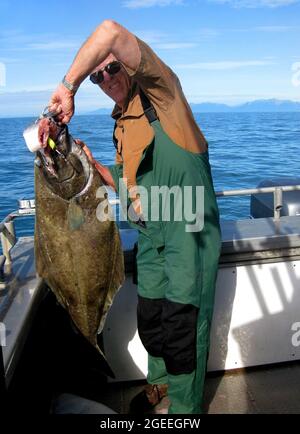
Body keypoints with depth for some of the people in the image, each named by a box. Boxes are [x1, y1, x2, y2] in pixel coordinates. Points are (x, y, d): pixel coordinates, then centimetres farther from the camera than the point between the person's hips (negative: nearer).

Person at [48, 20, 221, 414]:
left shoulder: (160, 92, -8)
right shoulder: (123, 125, 14)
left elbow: (111, 31, -24)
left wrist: (68, 86, -21)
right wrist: (92, 165, 5)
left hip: (188, 230, -7)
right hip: (151, 237, 8)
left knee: (182, 329, 2)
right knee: (149, 321, 18)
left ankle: (184, 406, 27)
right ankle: (160, 381, 46)